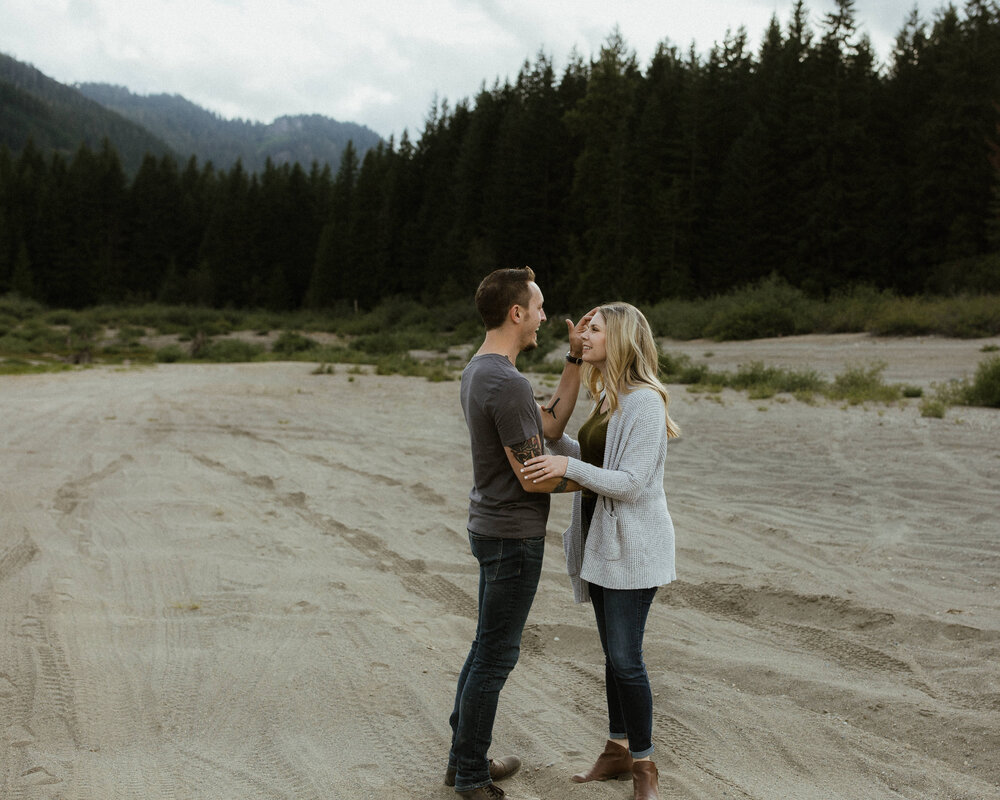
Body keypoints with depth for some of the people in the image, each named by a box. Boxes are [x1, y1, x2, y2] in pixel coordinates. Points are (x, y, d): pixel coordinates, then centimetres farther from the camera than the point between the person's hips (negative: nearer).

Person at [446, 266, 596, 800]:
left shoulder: (477, 372, 9)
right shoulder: (508, 384, -24)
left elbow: (552, 425, 10)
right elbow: (533, 476, -21)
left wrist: (576, 357, 7)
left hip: (493, 529, 10)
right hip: (514, 536, -10)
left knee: (488, 647, 18)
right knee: (495, 655, 1)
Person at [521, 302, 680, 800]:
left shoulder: (644, 401, -18)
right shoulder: (606, 397, 10)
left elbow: (631, 483, -22)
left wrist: (568, 467, -30)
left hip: (633, 545, -9)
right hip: (601, 540, 9)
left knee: (625, 656, -4)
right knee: (613, 652, 16)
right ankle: (618, 750, 28)